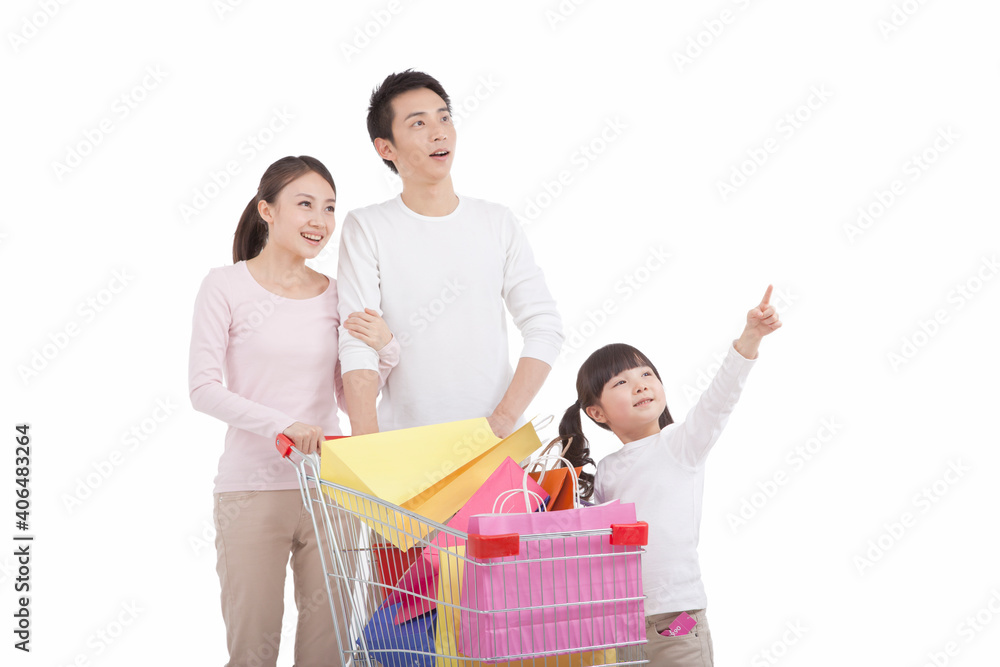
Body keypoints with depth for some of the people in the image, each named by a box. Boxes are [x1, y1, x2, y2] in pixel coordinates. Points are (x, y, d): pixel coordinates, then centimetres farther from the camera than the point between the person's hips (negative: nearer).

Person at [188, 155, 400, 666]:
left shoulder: (335, 296, 9)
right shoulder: (226, 286, -2)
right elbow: (204, 389, -8)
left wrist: (383, 351, -4)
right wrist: (283, 425, -19)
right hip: (252, 490, -3)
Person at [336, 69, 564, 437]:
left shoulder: (498, 223, 9)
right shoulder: (367, 227, 1)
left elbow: (545, 327, 3)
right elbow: (357, 342, -8)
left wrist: (505, 418, -10)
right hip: (403, 444, -2)